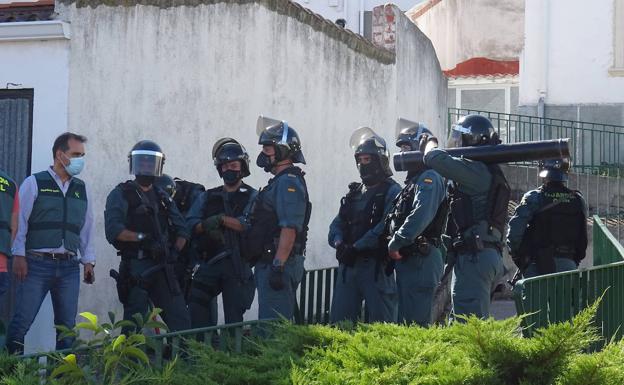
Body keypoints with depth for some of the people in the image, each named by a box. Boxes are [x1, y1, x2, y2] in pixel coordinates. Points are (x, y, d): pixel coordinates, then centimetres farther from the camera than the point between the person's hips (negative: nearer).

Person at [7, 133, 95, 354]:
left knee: (67, 325, 4)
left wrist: (88, 261, 12)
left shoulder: (81, 189, 16)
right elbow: (19, 221, -1)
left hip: (69, 267, 5)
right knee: (22, 321, -8)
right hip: (37, 263, -4)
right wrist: (19, 256, -8)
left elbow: (87, 228, 18)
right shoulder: (34, 183, 2)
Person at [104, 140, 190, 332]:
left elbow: (181, 229, 20)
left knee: (181, 320, 3)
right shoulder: (121, 195, 1)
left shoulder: (162, 197, 20)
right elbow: (114, 230, -13)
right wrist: (141, 238, -21)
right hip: (134, 267, -5)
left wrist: (175, 250, 2)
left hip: (162, 267, 6)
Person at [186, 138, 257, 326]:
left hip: (238, 265, -3)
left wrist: (222, 219, -17)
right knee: (196, 298, -16)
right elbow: (190, 223, 6)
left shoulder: (251, 197, 7)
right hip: (210, 262, 3)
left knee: (233, 315, -3)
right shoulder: (208, 197, 20)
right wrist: (206, 226, -15)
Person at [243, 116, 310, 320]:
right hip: (270, 263, 11)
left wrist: (278, 266, -26)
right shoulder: (280, 182, 20)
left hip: (278, 264, -11)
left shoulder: (288, 183, -13)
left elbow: (289, 228, -22)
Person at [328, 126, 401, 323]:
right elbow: (337, 224, 12)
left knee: (380, 322, -3)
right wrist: (339, 243, -10)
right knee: (339, 321, 6)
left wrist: (356, 248, -20)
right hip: (348, 265, 7)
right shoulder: (354, 192, 18)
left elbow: (386, 228, -17)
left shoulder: (391, 191, -4)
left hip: (376, 266, -7)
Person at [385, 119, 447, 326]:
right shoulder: (414, 179, 22)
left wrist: (395, 243, -20)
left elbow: (420, 216, -23)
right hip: (407, 259, 10)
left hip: (421, 260, -10)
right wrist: (395, 246, 8)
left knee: (417, 321, -12)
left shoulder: (429, 179, -9)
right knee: (405, 320, 12)